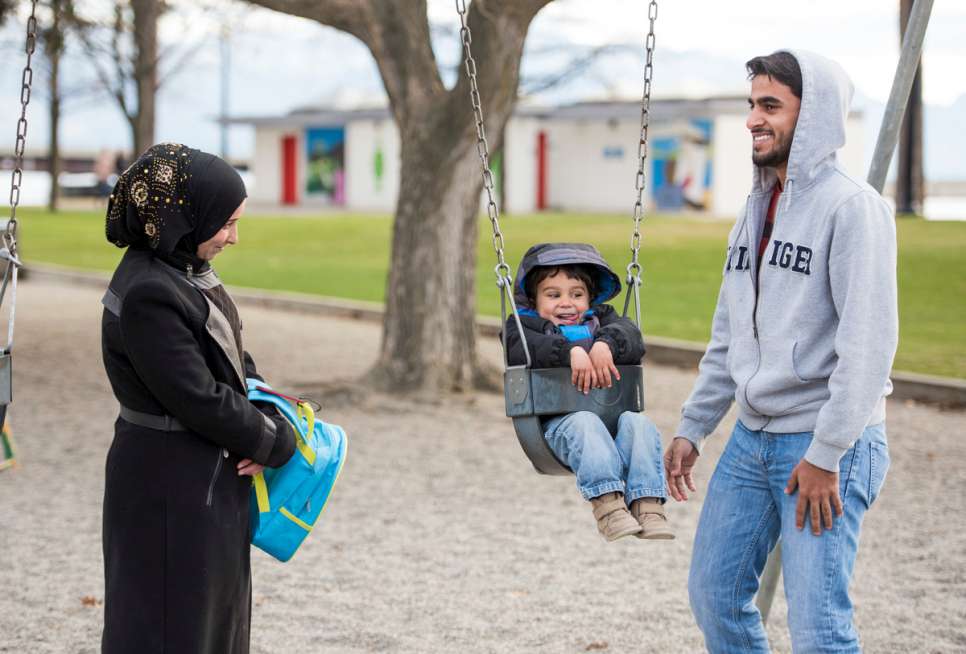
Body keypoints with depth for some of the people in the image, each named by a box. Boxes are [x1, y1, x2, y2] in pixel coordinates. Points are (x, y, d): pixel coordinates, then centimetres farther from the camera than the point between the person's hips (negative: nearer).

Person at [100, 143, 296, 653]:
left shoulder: (186, 269, 4)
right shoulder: (148, 295, -25)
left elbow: (231, 356, 13)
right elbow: (197, 398, -24)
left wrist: (268, 416, -5)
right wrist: (277, 443, -11)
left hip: (208, 481, 9)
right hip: (169, 491, -9)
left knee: (217, 611, 20)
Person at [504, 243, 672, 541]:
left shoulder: (600, 319, 27)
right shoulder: (522, 325, 18)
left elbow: (633, 338, 5)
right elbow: (528, 348, -8)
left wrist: (606, 344, -19)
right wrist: (572, 351, -25)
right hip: (559, 419, -3)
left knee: (638, 422, -28)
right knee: (585, 423, -36)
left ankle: (647, 505, -41)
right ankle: (607, 504, -51)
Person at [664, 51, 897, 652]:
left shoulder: (852, 207, -13)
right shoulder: (757, 209, 13)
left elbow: (868, 342, -20)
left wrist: (826, 454, -21)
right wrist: (692, 428, 16)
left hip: (830, 445, -9)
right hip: (753, 439, 9)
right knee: (714, 593, 11)